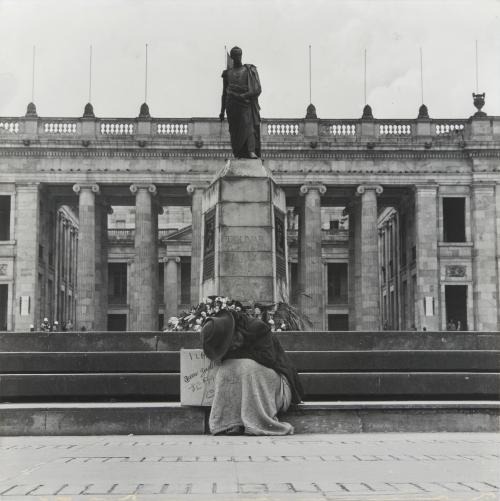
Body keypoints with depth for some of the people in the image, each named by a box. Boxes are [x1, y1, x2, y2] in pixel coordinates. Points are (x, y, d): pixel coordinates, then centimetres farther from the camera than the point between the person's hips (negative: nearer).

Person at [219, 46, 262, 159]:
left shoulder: (249, 70, 10)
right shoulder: (227, 73, 17)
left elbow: (257, 89, 2)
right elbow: (224, 93, 18)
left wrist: (243, 96, -13)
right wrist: (222, 111, 12)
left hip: (246, 103, -2)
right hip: (232, 105, 2)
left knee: (249, 126, -18)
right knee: (235, 130, -3)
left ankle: (252, 152, -32)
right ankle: (237, 155, -2)